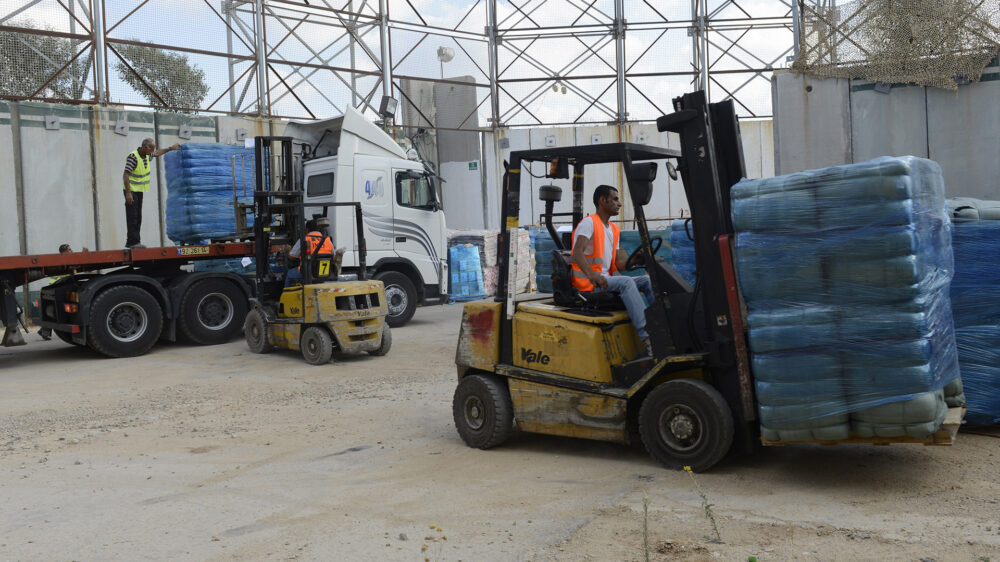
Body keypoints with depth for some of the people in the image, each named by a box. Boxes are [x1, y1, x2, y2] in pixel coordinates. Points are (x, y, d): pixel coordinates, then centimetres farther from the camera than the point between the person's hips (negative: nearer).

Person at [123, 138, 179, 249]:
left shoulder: (146, 154, 3)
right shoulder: (133, 156, -21)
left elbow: (156, 154, 28)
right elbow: (125, 175, -24)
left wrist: (170, 148, 29)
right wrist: (128, 193, -30)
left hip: (139, 191, 8)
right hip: (131, 190, -8)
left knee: (138, 217, 7)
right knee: (132, 217, -11)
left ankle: (130, 242, 11)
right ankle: (133, 242, -12)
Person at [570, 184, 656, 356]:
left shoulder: (614, 229, 21)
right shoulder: (589, 223, -6)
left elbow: (618, 264, 15)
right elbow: (577, 253, -21)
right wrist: (592, 275, -38)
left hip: (606, 280, 9)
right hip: (587, 284, -9)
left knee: (647, 280, -5)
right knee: (626, 282, -31)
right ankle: (646, 339, -40)